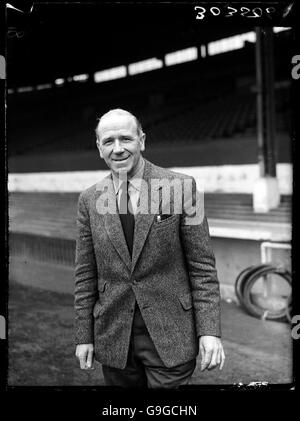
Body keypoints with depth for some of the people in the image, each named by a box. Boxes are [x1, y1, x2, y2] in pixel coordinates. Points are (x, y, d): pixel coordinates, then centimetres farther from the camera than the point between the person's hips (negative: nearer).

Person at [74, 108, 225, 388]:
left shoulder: (180, 187, -5)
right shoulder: (89, 200, 4)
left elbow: (202, 265, -5)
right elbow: (85, 274, 7)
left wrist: (209, 331, -10)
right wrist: (83, 336, 5)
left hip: (170, 334, -2)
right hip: (113, 338, 3)